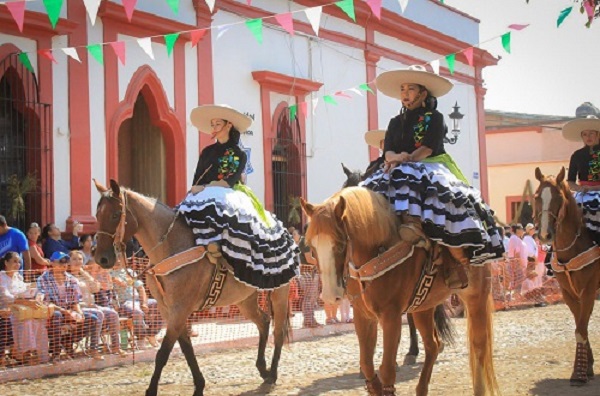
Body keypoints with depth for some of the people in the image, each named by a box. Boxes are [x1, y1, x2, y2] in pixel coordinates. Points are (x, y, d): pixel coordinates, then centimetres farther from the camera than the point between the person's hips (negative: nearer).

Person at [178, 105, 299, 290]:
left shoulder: (238, 155, 6)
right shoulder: (207, 152, 18)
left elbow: (230, 181, -8)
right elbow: (196, 181, 14)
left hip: (227, 197, -4)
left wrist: (205, 187, -16)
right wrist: (196, 190, -7)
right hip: (203, 198, 4)